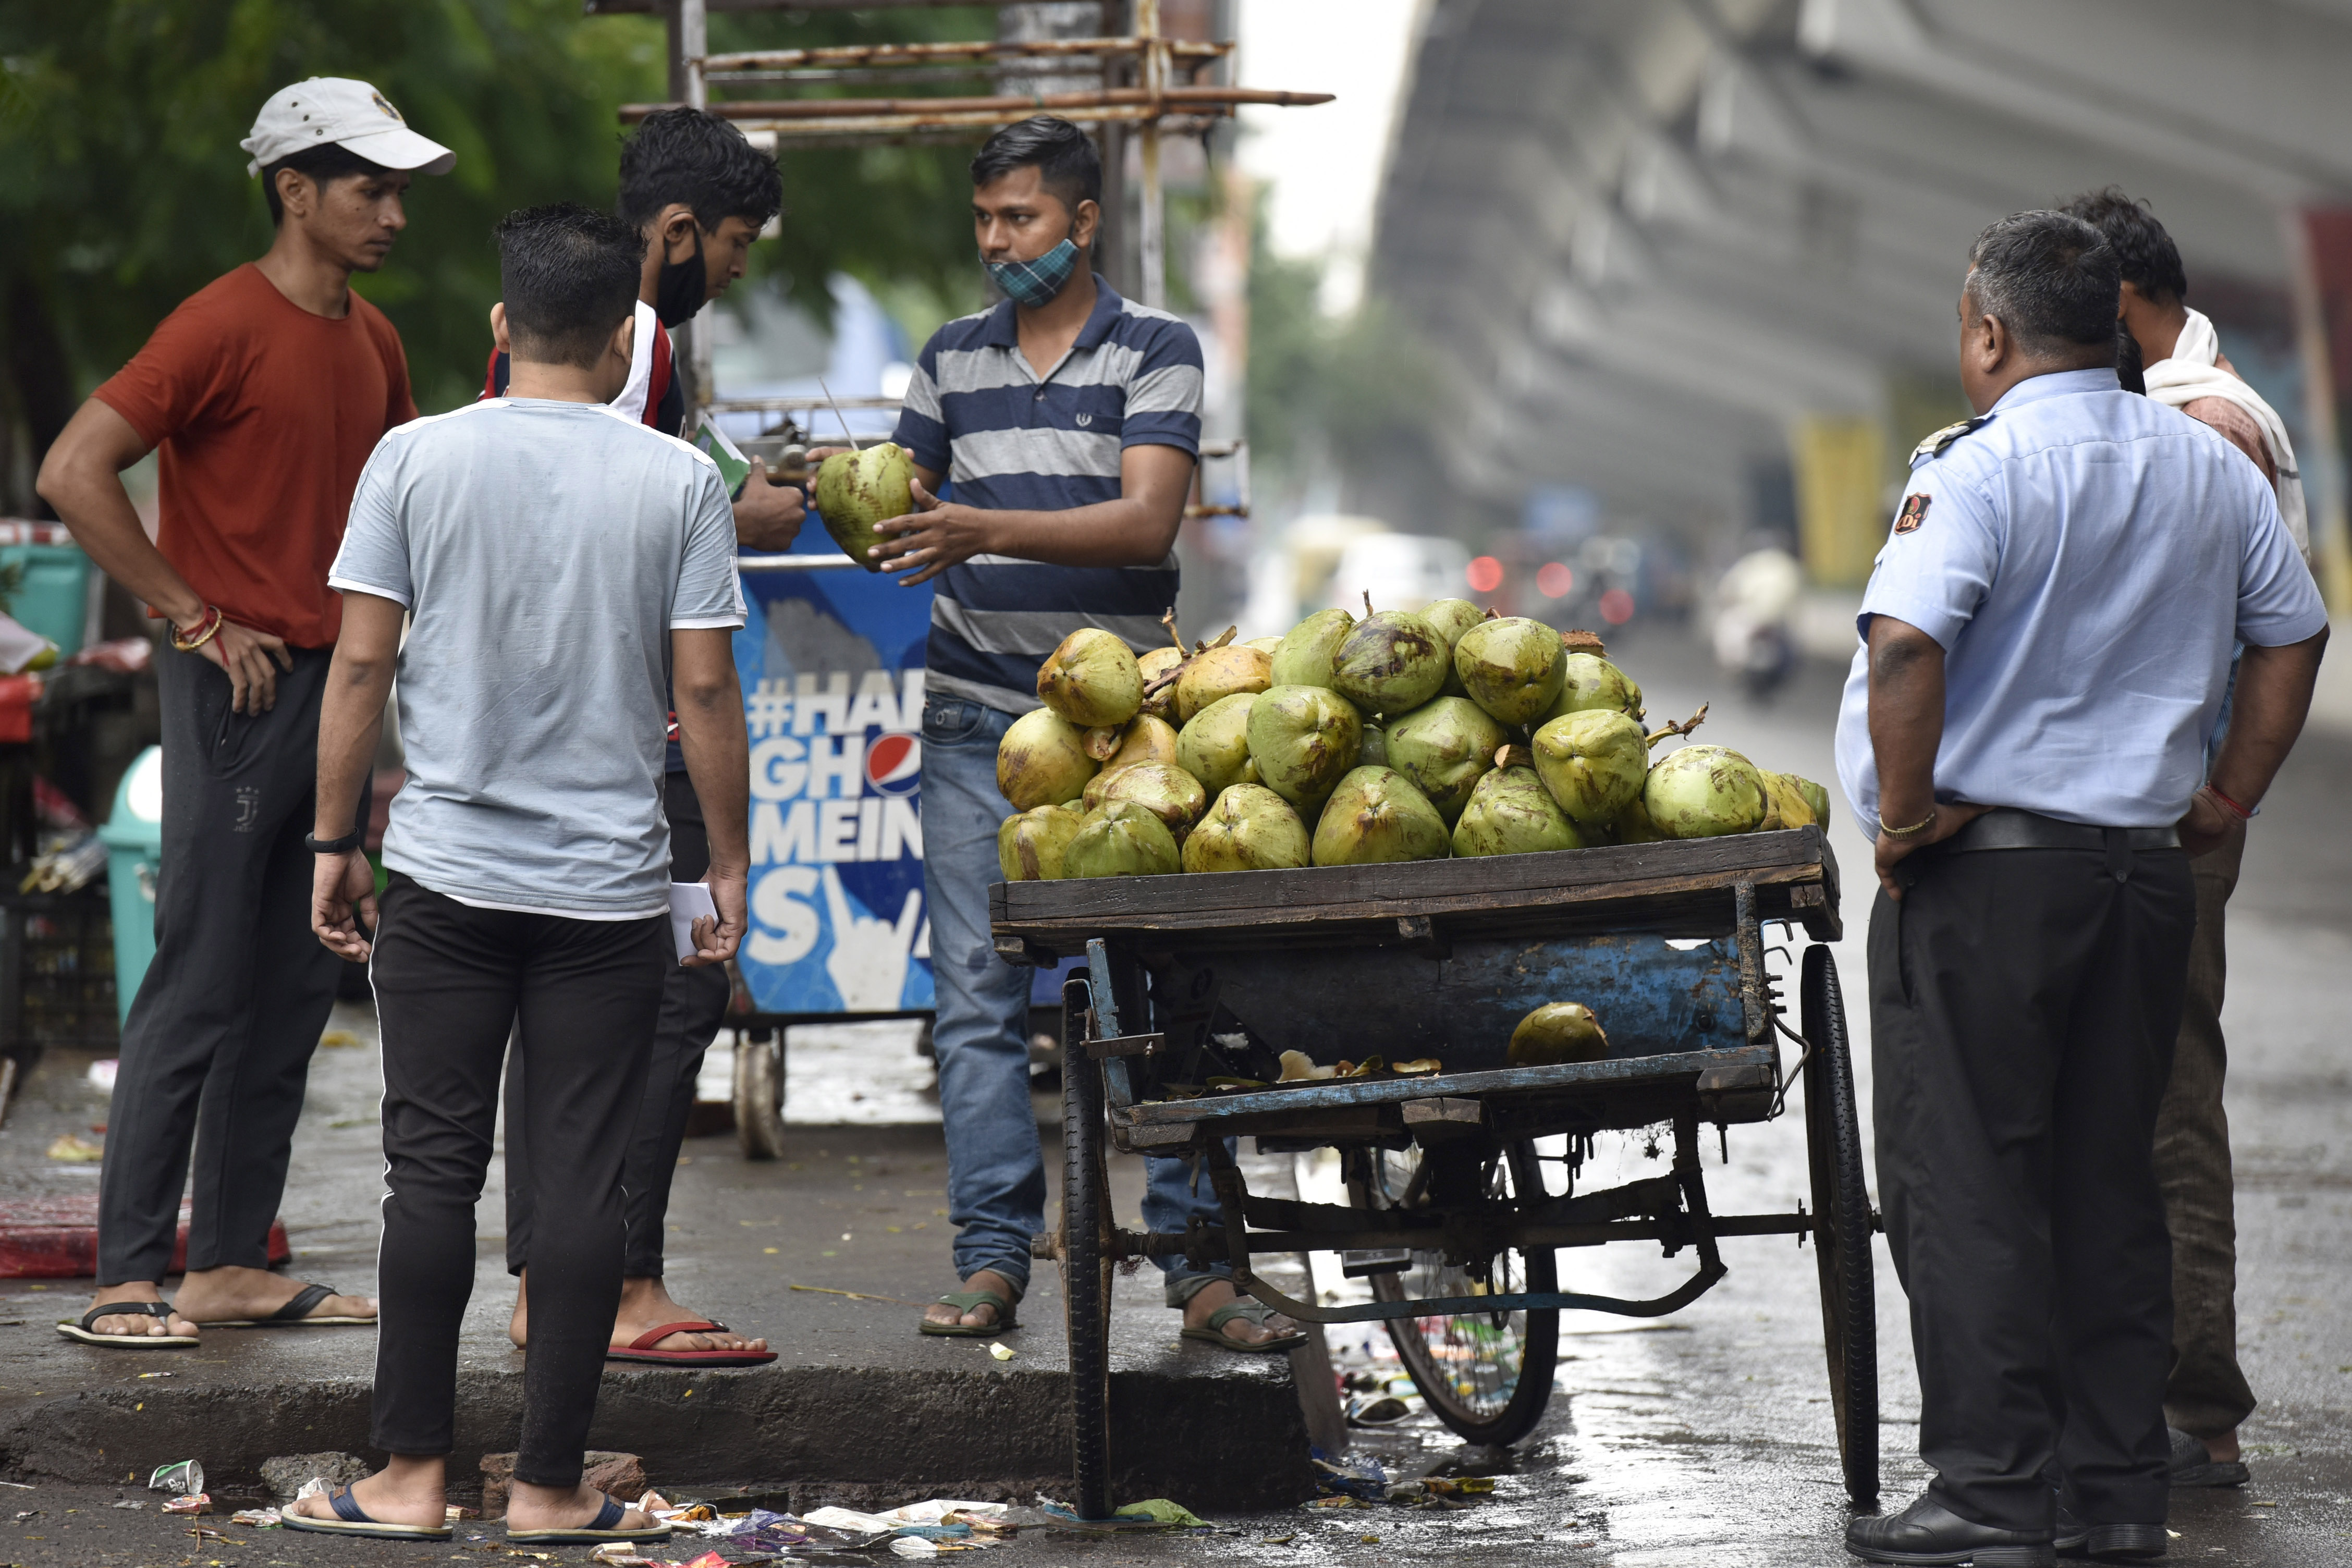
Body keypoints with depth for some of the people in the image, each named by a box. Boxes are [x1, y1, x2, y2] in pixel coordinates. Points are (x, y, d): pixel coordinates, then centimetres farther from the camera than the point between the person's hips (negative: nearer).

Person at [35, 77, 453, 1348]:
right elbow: (74, 474, -18)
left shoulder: (371, 342, 13)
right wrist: (195, 617, -15)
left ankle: (232, 1264, 15)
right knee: (199, 989, -8)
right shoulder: (224, 327, -12)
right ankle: (127, 1280, -5)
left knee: (295, 991, 9)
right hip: (240, 686, -8)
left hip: (336, 683, 8)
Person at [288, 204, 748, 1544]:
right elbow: (705, 689, -3)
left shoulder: (418, 458, -1)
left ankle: (415, 1473, 7)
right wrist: (730, 864, 6)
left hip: (445, 878, 1)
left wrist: (334, 844, 7)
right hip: (612, 889, 0)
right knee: (585, 1179, 4)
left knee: (435, 1168, 6)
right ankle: (551, 1485, 6)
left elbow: (362, 663, -1)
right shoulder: (680, 482, -2)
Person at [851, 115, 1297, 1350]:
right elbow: (907, 507, 16)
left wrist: (984, 531, -24)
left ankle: (1195, 1262, 0)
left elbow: (1147, 522, -12)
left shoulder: (1157, 350, 0)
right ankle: (994, 1258, 1)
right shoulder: (953, 357, 13)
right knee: (976, 994, -2)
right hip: (977, 716, 3)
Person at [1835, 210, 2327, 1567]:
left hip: (1983, 870, -6)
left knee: (1966, 1184, 0)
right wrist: (2227, 797, 19)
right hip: (2147, 868, 6)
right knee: (2110, 1183, 13)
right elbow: (2293, 634, 17)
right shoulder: (2212, 468, 9)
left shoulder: (1982, 471, -13)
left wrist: (1907, 810, -15)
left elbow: (1905, 644, -26)